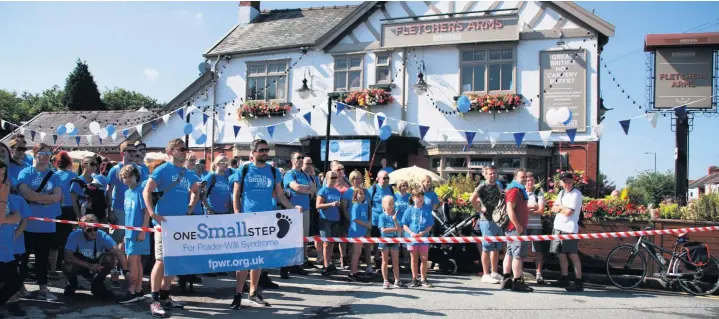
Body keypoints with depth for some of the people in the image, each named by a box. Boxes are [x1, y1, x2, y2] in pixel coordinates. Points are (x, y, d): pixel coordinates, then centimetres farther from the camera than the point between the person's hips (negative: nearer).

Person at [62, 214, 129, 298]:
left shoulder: (102, 236, -25)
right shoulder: (75, 235, -25)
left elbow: (118, 252, -36)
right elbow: (68, 257, -28)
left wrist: (126, 271, -49)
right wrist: (89, 265, -36)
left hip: (98, 267, 0)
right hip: (81, 265, 0)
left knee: (110, 257, -28)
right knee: (66, 266, -31)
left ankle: (97, 285, -3)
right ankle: (72, 283, 5)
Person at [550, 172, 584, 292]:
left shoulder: (576, 194, -8)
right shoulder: (562, 193, 16)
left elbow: (568, 212, -15)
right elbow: (553, 209, 10)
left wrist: (559, 207, 2)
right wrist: (563, 208, -8)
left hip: (569, 229, -8)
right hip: (558, 227, 8)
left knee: (572, 254, -10)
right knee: (561, 254, 12)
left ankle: (578, 282, -9)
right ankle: (565, 279, 22)